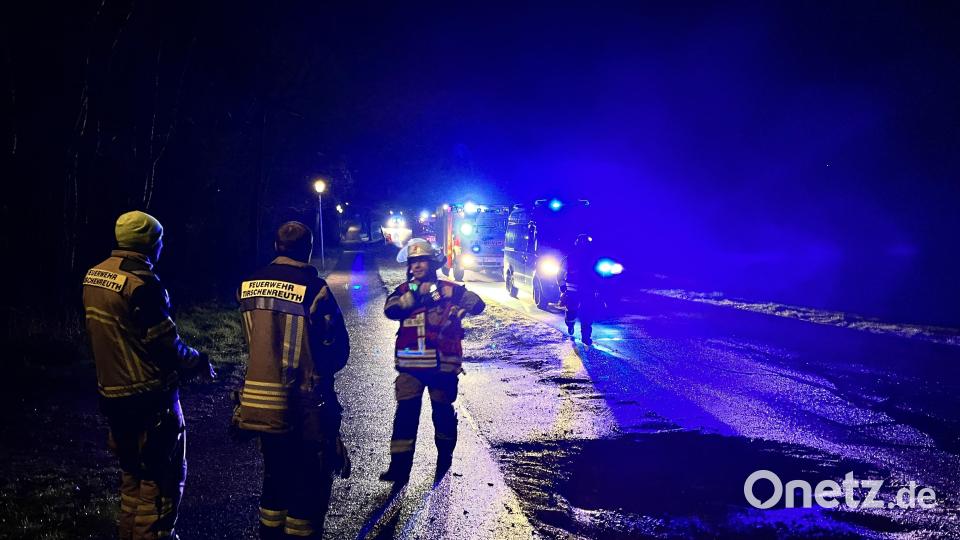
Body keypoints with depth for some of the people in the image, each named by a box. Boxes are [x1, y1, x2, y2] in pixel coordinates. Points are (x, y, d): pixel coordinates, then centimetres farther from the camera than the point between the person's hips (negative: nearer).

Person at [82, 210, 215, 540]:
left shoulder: (93, 277, 6)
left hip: (112, 394, 9)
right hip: (150, 397, -9)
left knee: (132, 471, 21)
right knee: (163, 476, 2)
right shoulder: (141, 283, -21)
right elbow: (165, 344, -19)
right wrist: (199, 363, -3)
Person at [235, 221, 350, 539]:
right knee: (309, 483, 8)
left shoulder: (249, 285, 0)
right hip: (303, 406, -5)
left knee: (275, 476, 21)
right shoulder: (314, 288, -16)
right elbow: (339, 348, -8)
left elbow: (254, 341, 10)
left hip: (260, 403, 6)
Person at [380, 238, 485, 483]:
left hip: (443, 364, -1)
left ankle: (445, 458, 33)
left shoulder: (448, 288, 1)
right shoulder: (404, 291, 7)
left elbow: (477, 304, -8)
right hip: (410, 365, 1)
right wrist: (416, 293, -21)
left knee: (443, 412, 12)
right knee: (406, 412, -7)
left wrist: (454, 303, -25)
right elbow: (390, 310, -13)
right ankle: (400, 465, -6)